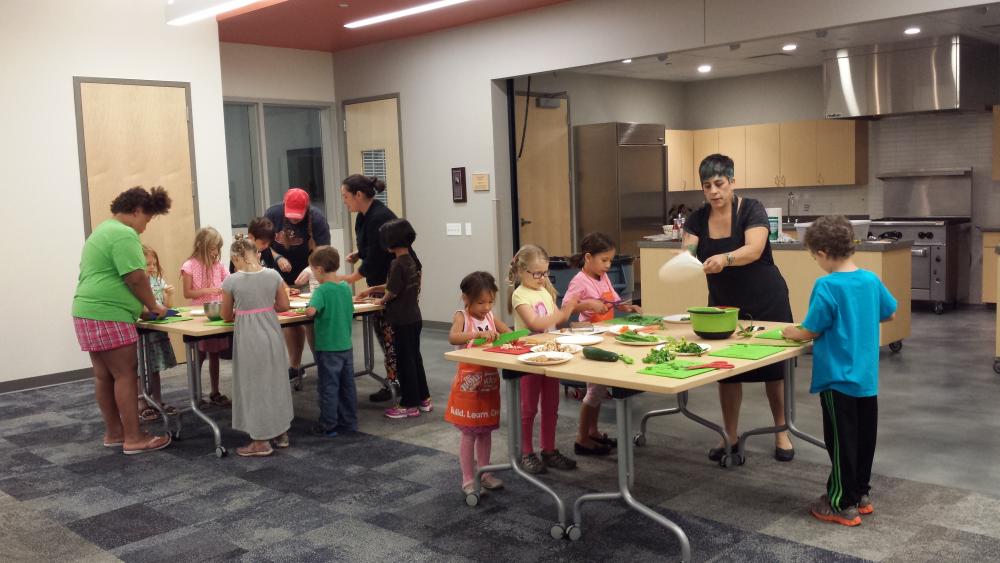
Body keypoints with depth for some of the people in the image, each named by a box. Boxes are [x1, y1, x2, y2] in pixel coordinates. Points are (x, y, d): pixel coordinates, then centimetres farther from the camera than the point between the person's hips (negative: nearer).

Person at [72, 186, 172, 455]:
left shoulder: (103, 230, 21)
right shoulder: (124, 234, -13)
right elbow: (136, 278, -18)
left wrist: (143, 305, 22)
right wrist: (153, 306, -4)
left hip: (89, 312, 11)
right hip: (108, 316, -11)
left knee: (104, 376, 14)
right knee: (125, 375, -6)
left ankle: (113, 432, 21)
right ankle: (134, 438, -2)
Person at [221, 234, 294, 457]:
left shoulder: (231, 281, -10)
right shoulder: (273, 275, -2)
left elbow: (227, 316, 1)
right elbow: (284, 306, 6)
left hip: (248, 338, -4)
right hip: (272, 334, 4)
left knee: (254, 386, 6)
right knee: (275, 382, 16)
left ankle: (261, 442, 11)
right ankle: (281, 433, 27)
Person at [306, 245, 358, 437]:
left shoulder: (322, 290, -16)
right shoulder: (346, 288, 4)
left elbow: (311, 311, -31)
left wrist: (309, 311, -10)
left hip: (328, 348, -6)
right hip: (346, 346, 6)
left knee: (329, 388, 3)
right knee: (347, 386, 14)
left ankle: (328, 426, 12)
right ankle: (349, 422, 23)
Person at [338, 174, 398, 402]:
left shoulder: (379, 217, -22)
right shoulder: (364, 215, 7)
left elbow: (375, 259, -21)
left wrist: (350, 278, -10)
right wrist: (358, 255, 2)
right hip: (380, 280, 10)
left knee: (391, 334, -6)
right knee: (382, 330, 11)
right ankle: (393, 382, 18)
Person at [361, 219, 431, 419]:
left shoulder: (397, 264, -19)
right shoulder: (414, 260, 7)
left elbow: (392, 292, -17)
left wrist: (381, 300, 4)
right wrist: (373, 289, 21)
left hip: (402, 321, -8)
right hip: (414, 317, 8)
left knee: (404, 360, 1)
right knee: (415, 357, 17)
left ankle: (409, 404, 8)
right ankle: (423, 399, 24)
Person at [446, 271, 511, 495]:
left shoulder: (491, 317, 5)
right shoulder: (462, 317, -12)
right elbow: (452, 338, -30)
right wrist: (478, 334, -42)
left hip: (489, 382, 6)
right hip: (469, 382, -5)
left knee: (486, 431, 15)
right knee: (469, 433, 2)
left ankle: (484, 473, 27)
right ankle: (468, 480, 12)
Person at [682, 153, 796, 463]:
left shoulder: (751, 209, -17)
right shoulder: (697, 219, -5)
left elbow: (754, 249, -33)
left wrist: (725, 258, -53)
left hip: (766, 302, -3)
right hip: (723, 304, 4)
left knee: (774, 367, 6)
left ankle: (781, 434, 22)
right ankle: (730, 437, 19)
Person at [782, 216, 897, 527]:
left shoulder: (827, 286, -19)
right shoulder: (871, 280, 1)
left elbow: (810, 332, -14)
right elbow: (890, 314, 16)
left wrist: (791, 332, 5)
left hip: (838, 378, -7)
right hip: (868, 377, 7)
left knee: (841, 442, 3)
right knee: (864, 438, 17)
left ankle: (843, 505, 11)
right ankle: (861, 495, 29)